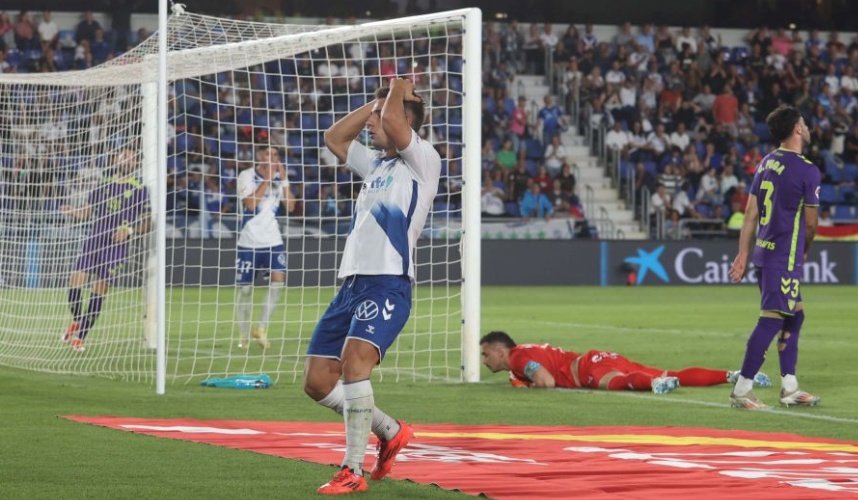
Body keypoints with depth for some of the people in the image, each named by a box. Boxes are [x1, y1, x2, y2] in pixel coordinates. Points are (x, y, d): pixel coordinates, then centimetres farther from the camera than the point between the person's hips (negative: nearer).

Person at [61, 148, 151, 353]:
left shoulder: (139, 190, 3)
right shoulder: (102, 186, 13)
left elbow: (147, 223, 2)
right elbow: (88, 212, 14)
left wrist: (130, 230, -16)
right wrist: (72, 212, -7)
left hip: (116, 245, -3)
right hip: (93, 241, 3)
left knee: (99, 290, -4)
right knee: (75, 281, -9)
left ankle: (80, 337, 4)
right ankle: (77, 321, 18)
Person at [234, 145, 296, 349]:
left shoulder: (279, 177, 5)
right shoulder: (247, 176, -7)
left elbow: (290, 206, -3)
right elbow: (251, 204, -20)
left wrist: (283, 180, -11)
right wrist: (267, 179, -20)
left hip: (272, 240, 3)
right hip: (249, 241, -3)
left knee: (278, 279, -18)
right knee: (245, 288, 2)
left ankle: (261, 328, -10)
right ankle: (244, 336, 17)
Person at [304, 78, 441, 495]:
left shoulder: (423, 159, -2)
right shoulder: (376, 163, 23)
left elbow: (391, 122, -19)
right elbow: (334, 137, 34)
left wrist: (398, 91, 1)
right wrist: (379, 102, 26)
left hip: (387, 284, -9)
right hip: (351, 283, 9)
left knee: (354, 362, -28)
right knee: (317, 382, 4)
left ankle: (353, 471, -24)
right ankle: (390, 432, 23)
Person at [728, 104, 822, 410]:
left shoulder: (765, 164, 10)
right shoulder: (807, 171, -12)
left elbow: (751, 213, 10)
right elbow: (810, 223, -6)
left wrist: (743, 254, 10)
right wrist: (804, 250, 13)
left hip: (763, 253, 9)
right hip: (786, 257, -9)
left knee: (794, 316, 18)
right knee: (771, 321, -8)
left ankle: (789, 388, 20)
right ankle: (741, 391, -10)